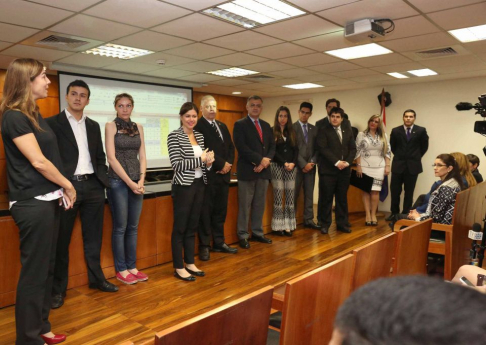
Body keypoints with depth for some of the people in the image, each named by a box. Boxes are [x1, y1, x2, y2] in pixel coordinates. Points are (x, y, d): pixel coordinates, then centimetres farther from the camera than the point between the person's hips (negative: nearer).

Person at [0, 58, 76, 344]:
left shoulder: (34, 114, 14)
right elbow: (38, 161, -17)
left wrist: (61, 191, 4)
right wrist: (68, 185, -5)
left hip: (49, 200, 9)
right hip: (33, 203, -9)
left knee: (47, 268, 16)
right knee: (34, 272, 1)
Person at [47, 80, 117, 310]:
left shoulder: (94, 126, 14)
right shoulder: (51, 123, -1)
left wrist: (102, 179, 6)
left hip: (93, 187, 5)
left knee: (93, 237, 14)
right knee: (61, 240, 6)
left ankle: (96, 278, 29)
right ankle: (58, 288, 19)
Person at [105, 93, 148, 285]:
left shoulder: (138, 127, 11)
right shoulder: (111, 126, -3)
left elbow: (142, 156, 8)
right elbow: (111, 157, -10)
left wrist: (141, 180, -6)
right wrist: (129, 182, -14)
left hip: (137, 182, 5)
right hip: (118, 181, -4)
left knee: (133, 227, 9)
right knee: (120, 227, 2)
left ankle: (132, 267, 20)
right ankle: (121, 270, 14)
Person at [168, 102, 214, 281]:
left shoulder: (199, 136, 11)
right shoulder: (174, 136, -9)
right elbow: (176, 164, -17)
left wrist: (208, 162, -4)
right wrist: (200, 160, -17)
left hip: (199, 184, 7)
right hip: (183, 186, -7)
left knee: (192, 226, 14)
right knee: (180, 228, 2)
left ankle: (190, 263, 25)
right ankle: (178, 268, 13)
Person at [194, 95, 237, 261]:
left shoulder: (222, 126, 17)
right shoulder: (197, 126, -7)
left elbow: (230, 146, 14)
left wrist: (229, 163, -3)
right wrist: (222, 163, -13)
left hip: (223, 173, 7)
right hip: (208, 174, -7)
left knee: (220, 210, 12)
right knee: (206, 211, 1)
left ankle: (219, 243, 23)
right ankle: (204, 246, 12)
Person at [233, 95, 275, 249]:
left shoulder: (266, 125, 15)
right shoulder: (240, 124, -3)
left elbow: (272, 146, 10)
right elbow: (241, 147, -15)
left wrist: (266, 161, -9)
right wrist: (260, 159, -17)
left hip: (264, 170, 6)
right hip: (247, 170, -5)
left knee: (260, 204, 11)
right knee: (245, 205, 1)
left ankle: (257, 233, 22)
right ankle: (243, 235, 11)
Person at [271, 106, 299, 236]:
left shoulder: (292, 132, 14)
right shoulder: (272, 131, 1)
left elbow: (296, 149, 9)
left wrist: (293, 163, -8)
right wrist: (284, 163, -12)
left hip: (291, 167, 4)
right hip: (277, 166, -4)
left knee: (290, 197, 1)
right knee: (278, 197, -2)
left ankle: (288, 225, 6)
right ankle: (279, 226, 4)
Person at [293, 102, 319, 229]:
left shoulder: (314, 129, 12)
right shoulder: (292, 128, -2)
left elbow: (317, 148, 8)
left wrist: (311, 163, -6)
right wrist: (303, 164, -12)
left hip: (310, 165, 4)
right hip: (297, 166, -4)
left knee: (309, 194, 8)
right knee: (294, 194, 0)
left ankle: (308, 220, 15)